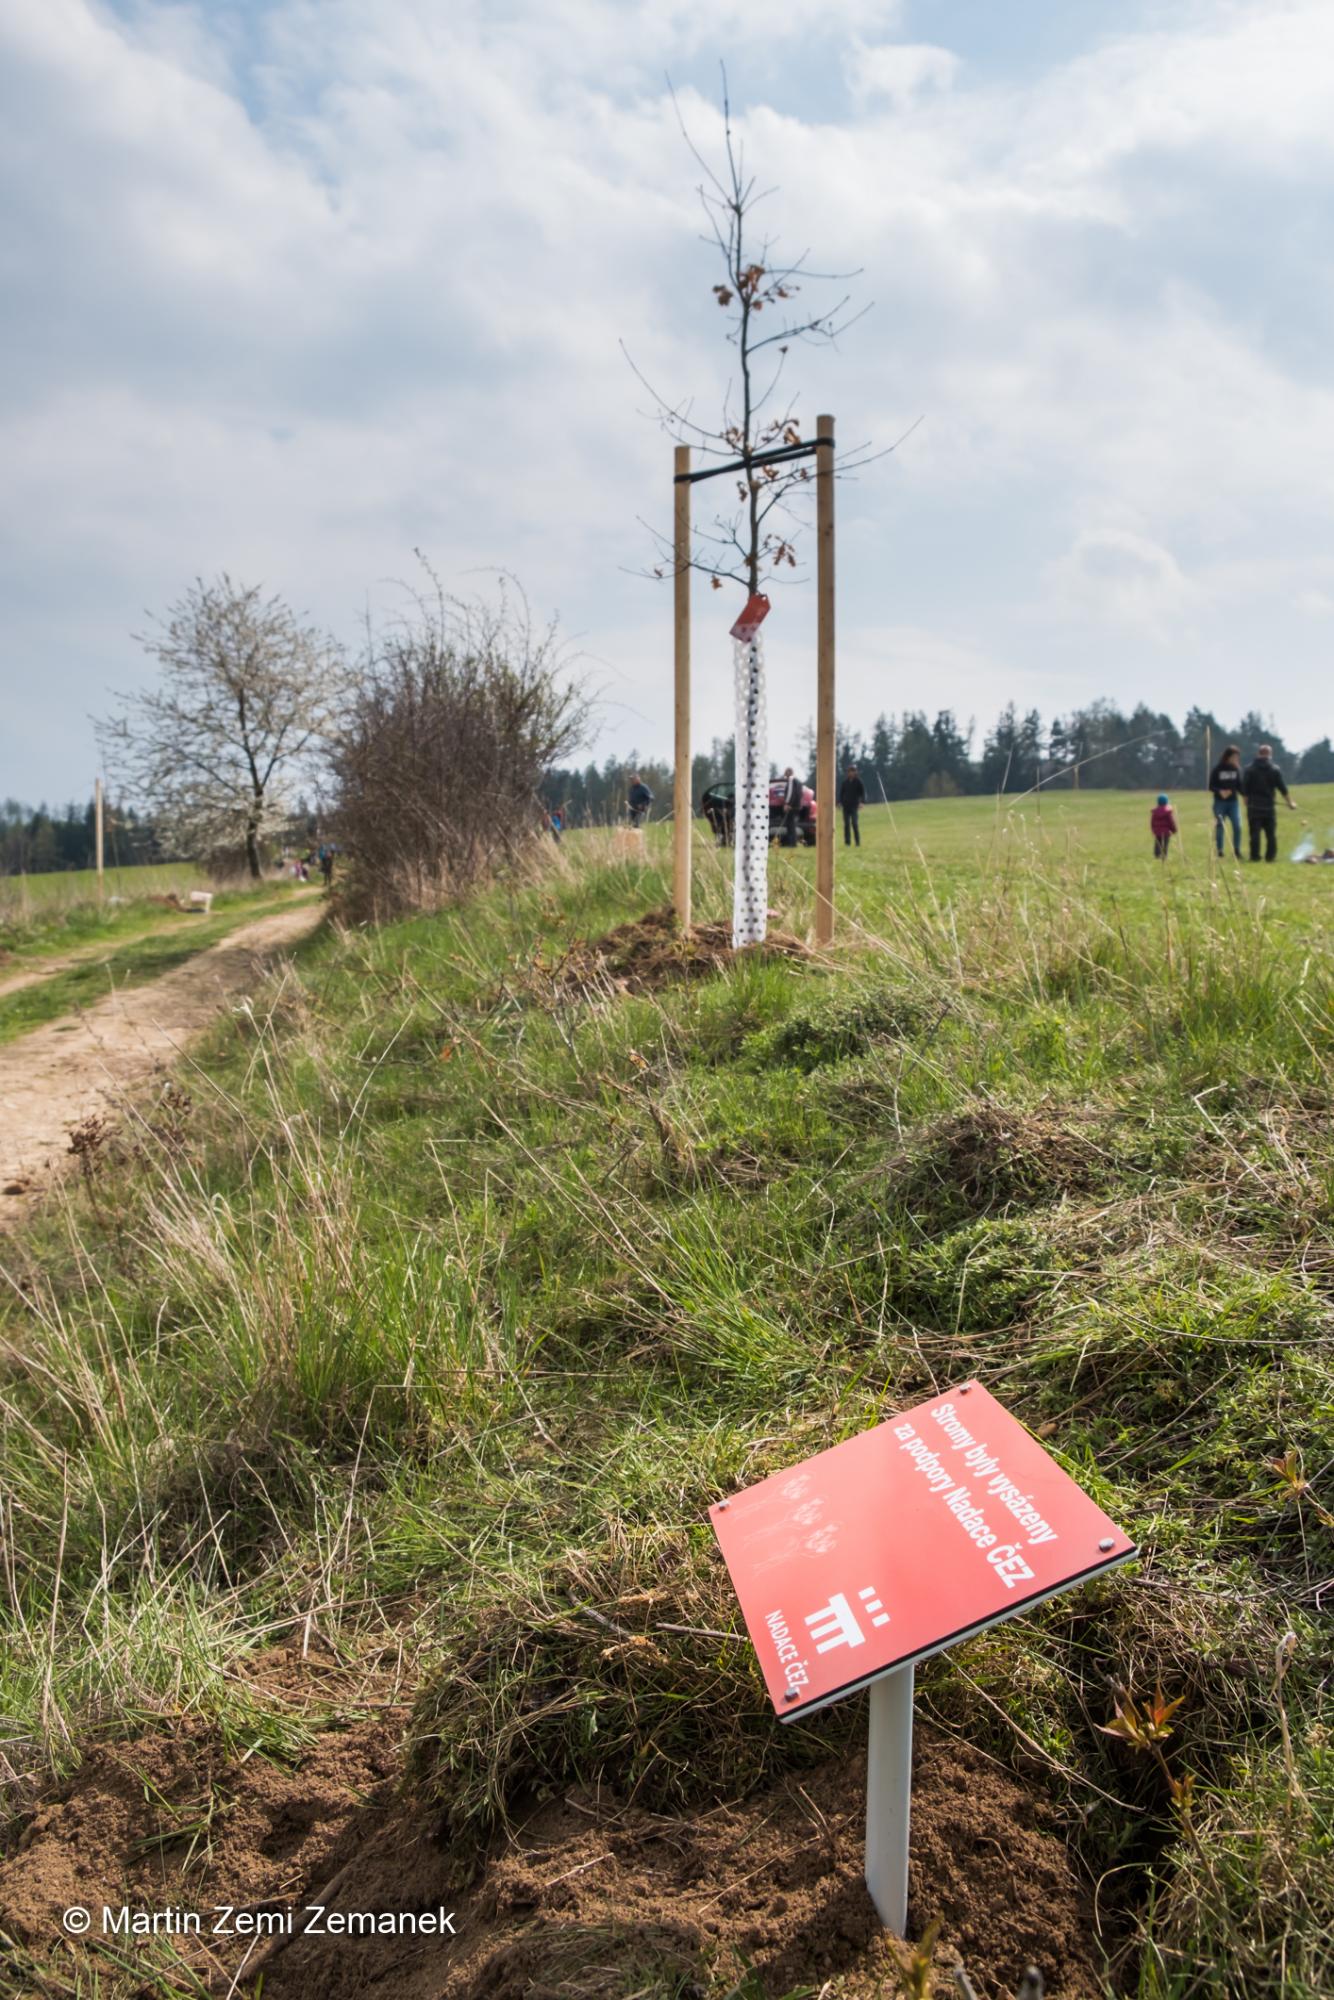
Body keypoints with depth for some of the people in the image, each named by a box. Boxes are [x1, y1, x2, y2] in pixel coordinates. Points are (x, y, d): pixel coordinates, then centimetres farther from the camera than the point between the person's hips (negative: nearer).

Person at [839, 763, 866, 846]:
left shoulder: (858, 781, 0)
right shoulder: (845, 782, 8)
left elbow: (863, 792, -2)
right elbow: (841, 792, 13)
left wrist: (862, 802, -16)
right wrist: (840, 801, 0)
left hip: (854, 805, -3)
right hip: (846, 805, 3)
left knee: (854, 823, -10)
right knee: (846, 824, 1)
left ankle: (858, 842, -4)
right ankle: (847, 842, 5)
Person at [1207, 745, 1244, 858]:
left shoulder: (1236, 769, 6)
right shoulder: (1217, 769, -5)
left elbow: (1239, 785, 11)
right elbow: (1211, 786, -4)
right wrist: (1220, 791, -22)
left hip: (1234, 802, 3)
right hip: (1220, 802, -3)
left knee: (1237, 826, -8)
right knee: (1219, 827, 2)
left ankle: (1237, 851, 1)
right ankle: (1220, 851, 11)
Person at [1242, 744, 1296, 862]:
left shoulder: (1250, 768, 0)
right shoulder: (1275, 769, 1)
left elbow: (1244, 788, -1)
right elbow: (1282, 788, 1)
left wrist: (1247, 801, 10)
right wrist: (1290, 803, 9)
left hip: (1254, 805, 0)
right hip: (1269, 805, 0)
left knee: (1255, 832, 1)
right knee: (1271, 833, 7)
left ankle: (1255, 856, -2)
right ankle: (1271, 856, 5)